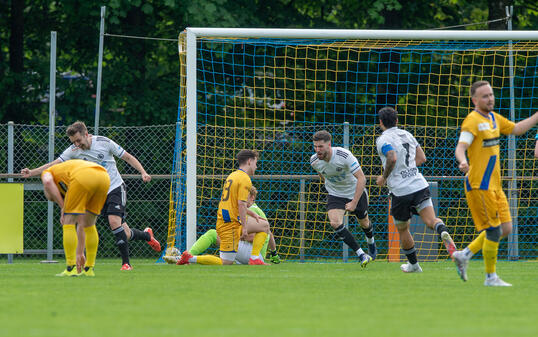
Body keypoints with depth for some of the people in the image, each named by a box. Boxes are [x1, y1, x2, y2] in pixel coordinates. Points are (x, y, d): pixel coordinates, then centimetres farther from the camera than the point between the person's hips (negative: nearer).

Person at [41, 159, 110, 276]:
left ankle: (71, 269, 5)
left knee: (68, 223, 8)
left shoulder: (47, 172, 31)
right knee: (89, 225, 24)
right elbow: (81, 224, 40)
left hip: (84, 177, -6)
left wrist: (63, 207, 7)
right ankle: (89, 269, 25)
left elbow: (48, 182, 0)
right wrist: (80, 253, 44)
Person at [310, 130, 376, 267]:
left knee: (364, 223, 16)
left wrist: (354, 202, -33)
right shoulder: (314, 161, -17)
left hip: (356, 191, -2)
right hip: (335, 194, 2)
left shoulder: (344, 155, -32)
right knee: (335, 223, -23)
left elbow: (361, 179, -29)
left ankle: (371, 243, 52)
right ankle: (361, 254, -15)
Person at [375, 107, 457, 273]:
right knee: (431, 220, -8)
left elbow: (392, 158, -23)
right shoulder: (406, 134, 15)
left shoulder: (383, 140, -5)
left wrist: (384, 177, -8)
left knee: (402, 229, 15)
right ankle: (443, 232, -42)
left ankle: (413, 264, 26)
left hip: (400, 191, -4)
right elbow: (421, 158, 17)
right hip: (420, 185, 4)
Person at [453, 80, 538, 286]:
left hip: (494, 185, 9)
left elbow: (516, 129, 28)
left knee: (505, 228, 7)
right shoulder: (472, 121, -13)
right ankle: (491, 277, 3)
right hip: (479, 186, -9)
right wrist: (462, 162, -45)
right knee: (494, 230, -8)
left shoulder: (494, 118, 14)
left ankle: (464, 255, 18)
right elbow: (460, 147, -24)